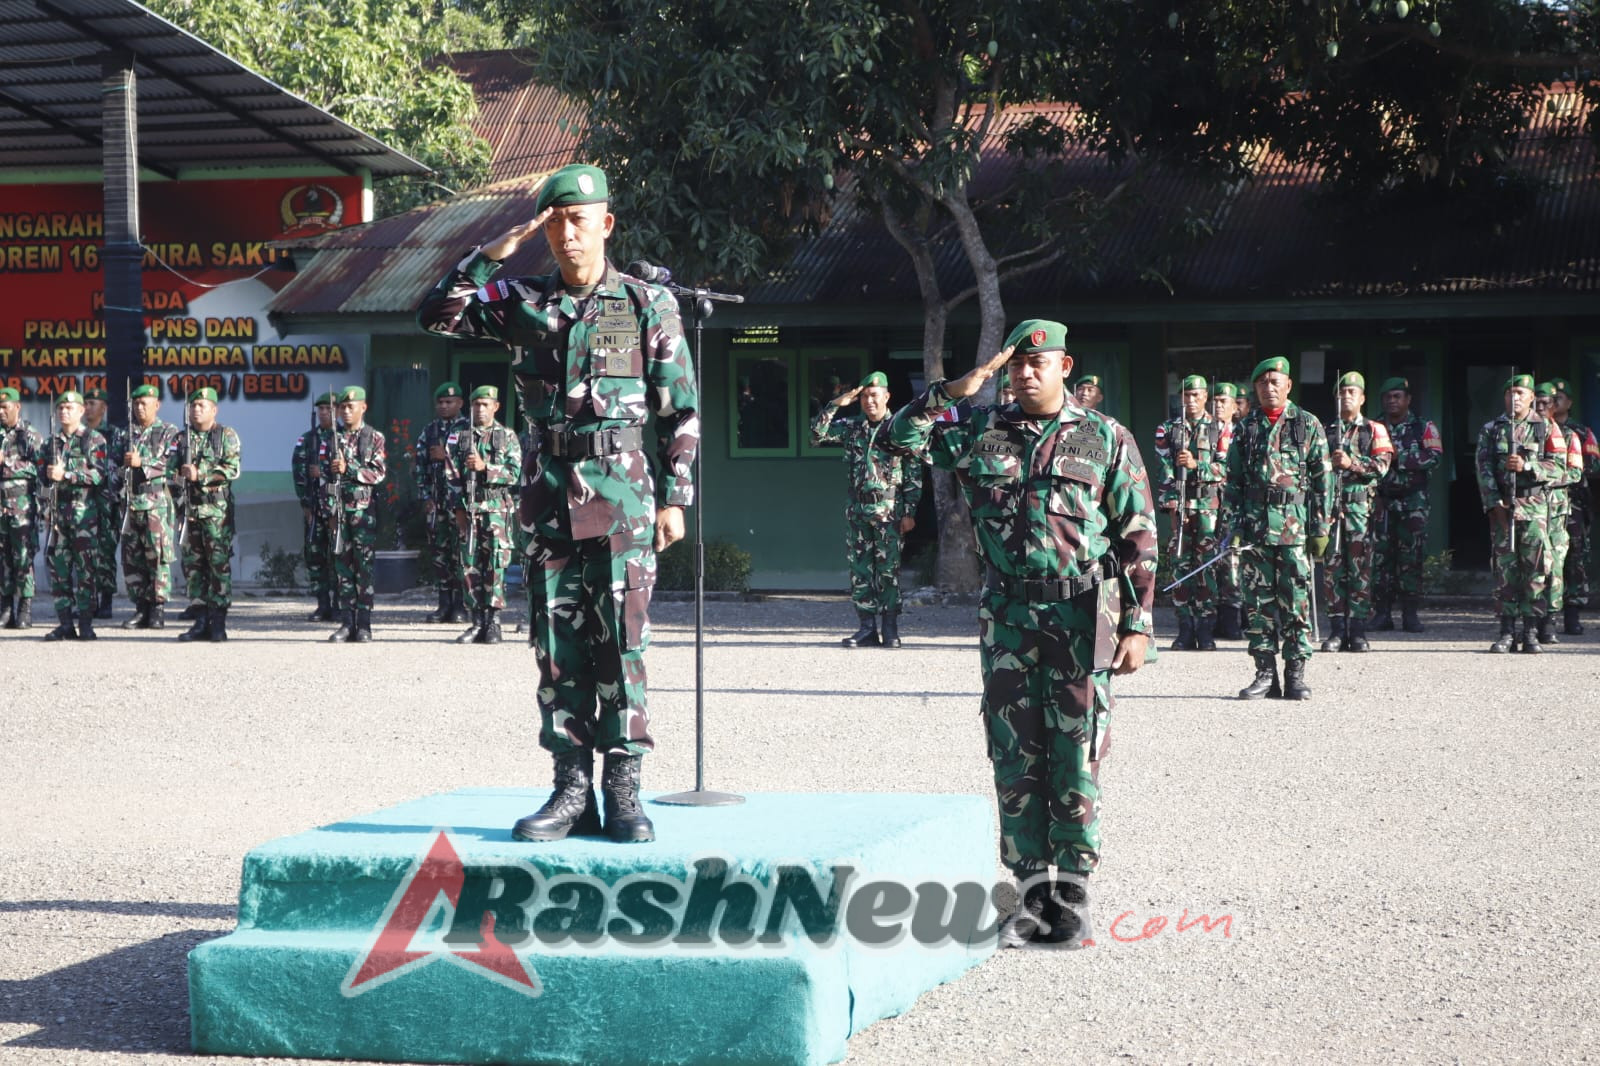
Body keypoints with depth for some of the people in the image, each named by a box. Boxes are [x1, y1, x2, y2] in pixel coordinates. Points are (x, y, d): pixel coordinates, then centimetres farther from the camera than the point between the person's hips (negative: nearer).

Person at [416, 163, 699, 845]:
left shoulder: (647, 303, 2)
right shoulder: (523, 303, 10)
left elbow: (682, 411, 3)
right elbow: (436, 315, 5)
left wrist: (675, 498, -2)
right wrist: (491, 254, -3)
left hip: (623, 494, -3)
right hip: (549, 495, 3)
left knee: (621, 645, -4)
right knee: (557, 648, 3)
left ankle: (624, 792, 2)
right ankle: (571, 790, 8)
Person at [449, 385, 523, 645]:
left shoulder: (507, 437, 7)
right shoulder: (460, 437, 12)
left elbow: (514, 473, -2)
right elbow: (452, 475, 8)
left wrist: (484, 467, -14)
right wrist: (458, 506, -1)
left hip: (496, 508, -2)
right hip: (467, 509, 2)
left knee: (495, 565, -8)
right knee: (470, 565, 1)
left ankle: (493, 622, -5)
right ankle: (478, 621, 6)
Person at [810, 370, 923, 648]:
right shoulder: (851, 428, 11)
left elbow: (914, 474, -1)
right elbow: (817, 434, 4)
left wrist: (909, 512, -7)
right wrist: (835, 404, -5)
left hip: (889, 510, -4)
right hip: (857, 509, 4)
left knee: (888, 569, -3)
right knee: (860, 569, 4)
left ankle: (890, 629, 3)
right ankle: (867, 627, 9)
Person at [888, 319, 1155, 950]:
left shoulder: (1106, 441, 2)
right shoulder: (982, 433, 9)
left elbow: (1138, 538, 1)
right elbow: (906, 431, 2)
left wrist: (1137, 625, -5)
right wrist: (964, 386, -5)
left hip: (1081, 619, -3)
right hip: (1007, 619, 3)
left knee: (1076, 762, 1)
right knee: (1015, 760, 4)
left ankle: (1072, 896, 10)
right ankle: (1033, 894, 12)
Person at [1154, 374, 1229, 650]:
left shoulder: (1221, 429, 7)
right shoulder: (1167, 429, 10)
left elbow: (1225, 469, 0)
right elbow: (1164, 469, 3)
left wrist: (1196, 464, -15)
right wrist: (1171, 502, -8)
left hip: (1209, 503, -1)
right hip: (1179, 502, 1)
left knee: (1207, 567, -4)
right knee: (1180, 563, -1)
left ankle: (1206, 631, -1)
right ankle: (1185, 631, 3)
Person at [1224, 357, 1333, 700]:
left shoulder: (1308, 425, 5)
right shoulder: (1245, 429, 11)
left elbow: (1323, 478, 3)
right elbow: (1233, 481, 12)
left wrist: (1321, 527, -3)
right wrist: (1237, 523, 3)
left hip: (1295, 527, -2)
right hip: (1255, 527, 2)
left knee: (1297, 601, -2)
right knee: (1258, 601, 2)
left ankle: (1296, 675, 4)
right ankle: (1265, 673, 8)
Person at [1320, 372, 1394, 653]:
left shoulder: (1374, 430, 9)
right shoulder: (1326, 431, 17)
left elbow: (1382, 465, -3)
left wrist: (1352, 464, -15)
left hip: (1359, 505, -2)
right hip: (1329, 503, 2)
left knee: (1360, 568, -4)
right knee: (1332, 567, -2)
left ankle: (1358, 630, -2)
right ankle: (1337, 629, 1)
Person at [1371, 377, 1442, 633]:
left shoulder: (1424, 428, 8)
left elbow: (1434, 458, -6)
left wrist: (1399, 458, -11)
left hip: (1413, 502, -1)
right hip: (1381, 502, 1)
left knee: (1411, 558, -3)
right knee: (1381, 557, -3)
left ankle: (1410, 614, 0)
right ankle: (1382, 613, 0)